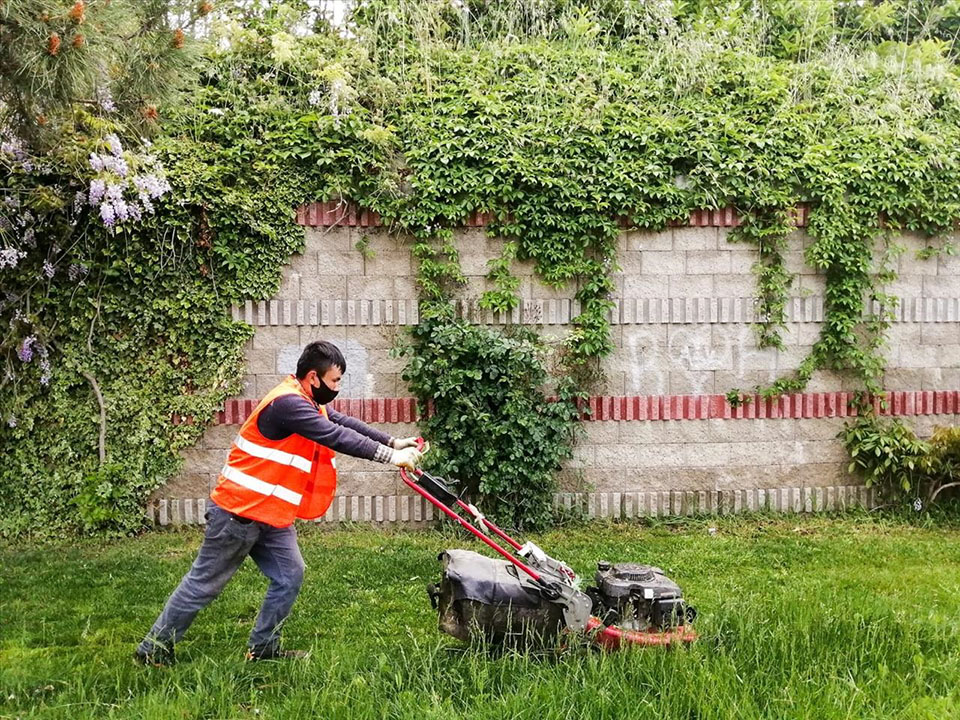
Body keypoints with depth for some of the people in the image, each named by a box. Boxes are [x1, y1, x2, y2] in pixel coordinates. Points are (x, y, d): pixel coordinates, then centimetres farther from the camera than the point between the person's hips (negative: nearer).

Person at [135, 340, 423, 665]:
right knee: (205, 583, 0)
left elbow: (346, 423, 11)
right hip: (239, 512, -10)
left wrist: (393, 442, 1)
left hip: (272, 516, 10)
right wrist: (391, 456, -23)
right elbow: (337, 437, -26)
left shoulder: (309, 404, 10)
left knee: (290, 576, 6)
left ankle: (263, 646, 17)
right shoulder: (288, 404, -23)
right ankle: (155, 648, 13)